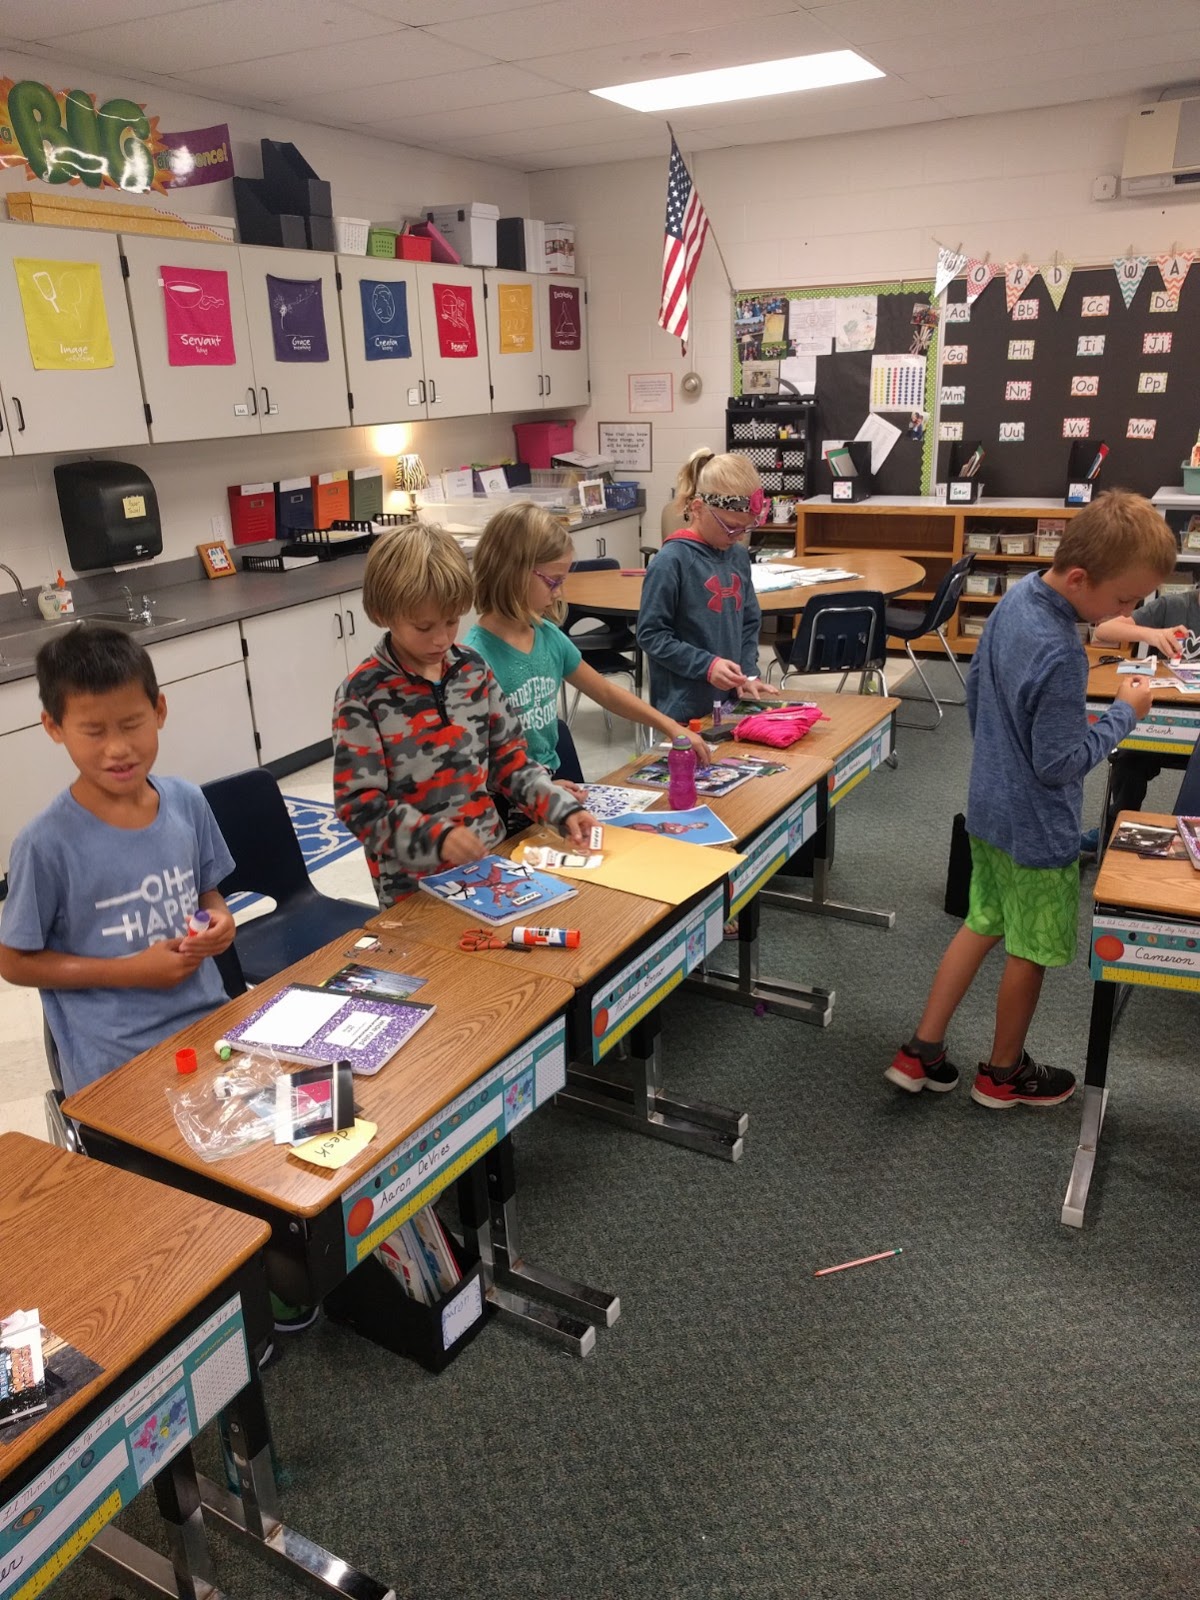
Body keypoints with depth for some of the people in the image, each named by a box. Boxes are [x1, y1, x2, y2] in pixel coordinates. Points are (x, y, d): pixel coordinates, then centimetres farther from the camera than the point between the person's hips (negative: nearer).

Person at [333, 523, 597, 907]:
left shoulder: (473, 670, 3)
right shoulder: (362, 695, -12)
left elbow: (509, 761, 9)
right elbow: (359, 804, -14)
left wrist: (564, 808, -5)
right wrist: (435, 838, -27)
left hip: (488, 858, 4)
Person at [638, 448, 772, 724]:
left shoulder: (739, 556, 6)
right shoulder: (671, 561, -14)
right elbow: (651, 634, -13)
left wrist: (748, 673, 2)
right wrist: (706, 665, -19)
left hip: (731, 700, 6)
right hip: (684, 709, -6)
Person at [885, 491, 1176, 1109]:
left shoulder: (1017, 596, -3)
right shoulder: (1059, 657, -30)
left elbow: (975, 691, 9)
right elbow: (1059, 764, -23)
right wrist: (1123, 712, -12)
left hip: (989, 804, 8)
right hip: (1035, 827, -8)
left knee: (981, 924, 21)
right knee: (1031, 950, 12)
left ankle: (920, 1051, 25)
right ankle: (1004, 1072, 32)